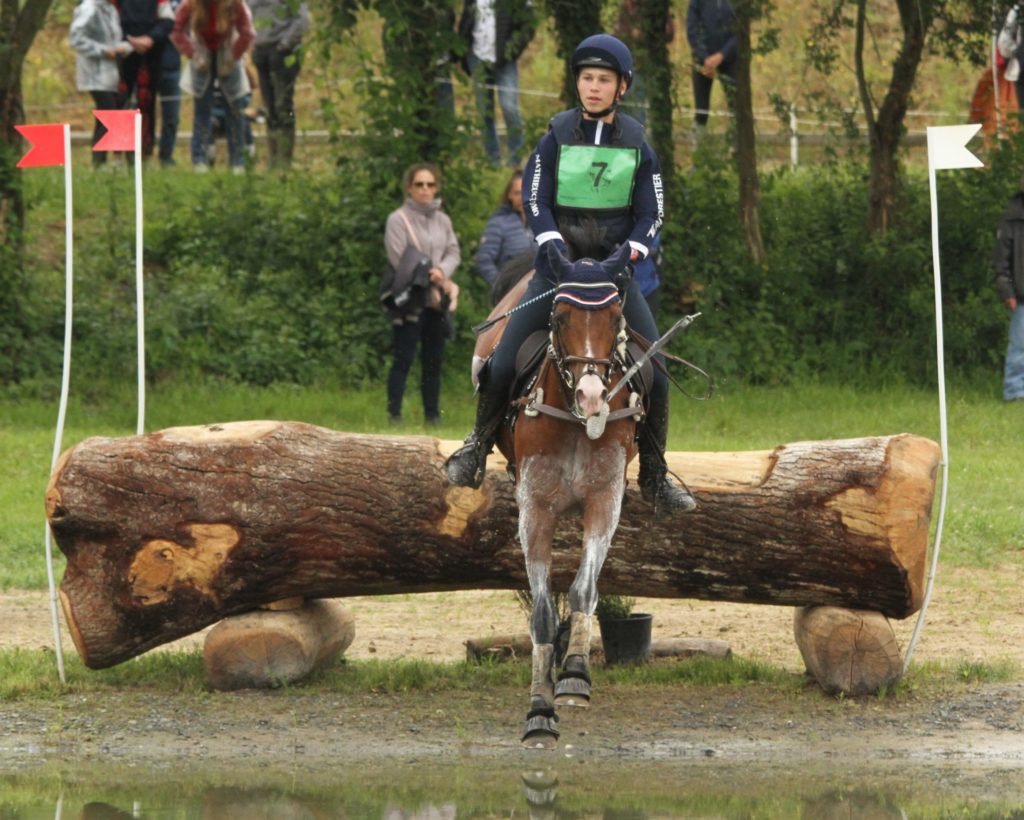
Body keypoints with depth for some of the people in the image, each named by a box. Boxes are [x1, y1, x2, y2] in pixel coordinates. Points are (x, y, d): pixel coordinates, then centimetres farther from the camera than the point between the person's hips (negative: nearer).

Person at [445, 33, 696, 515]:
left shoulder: (637, 147, 4)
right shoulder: (556, 139, 0)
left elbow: (650, 211, 4)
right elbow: (535, 200, -5)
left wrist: (631, 252, -14)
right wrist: (554, 246, -20)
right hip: (557, 269, -1)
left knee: (656, 373, -9)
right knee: (502, 364, -12)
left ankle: (654, 477, 4)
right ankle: (478, 447, 12)